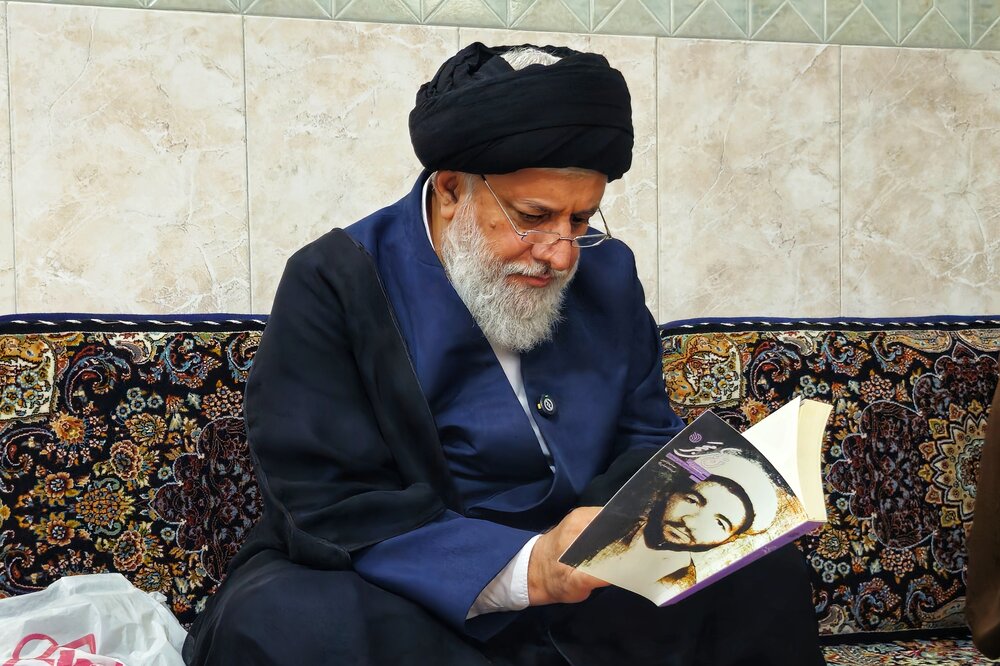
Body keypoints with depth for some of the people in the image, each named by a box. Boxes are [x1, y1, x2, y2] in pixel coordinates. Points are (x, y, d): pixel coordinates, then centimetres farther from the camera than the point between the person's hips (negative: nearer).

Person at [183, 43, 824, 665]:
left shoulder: (607, 273, 6)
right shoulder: (333, 284, -11)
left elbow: (644, 438, 13)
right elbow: (331, 509, -19)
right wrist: (528, 568, -33)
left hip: (589, 588, 4)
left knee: (768, 575, -16)